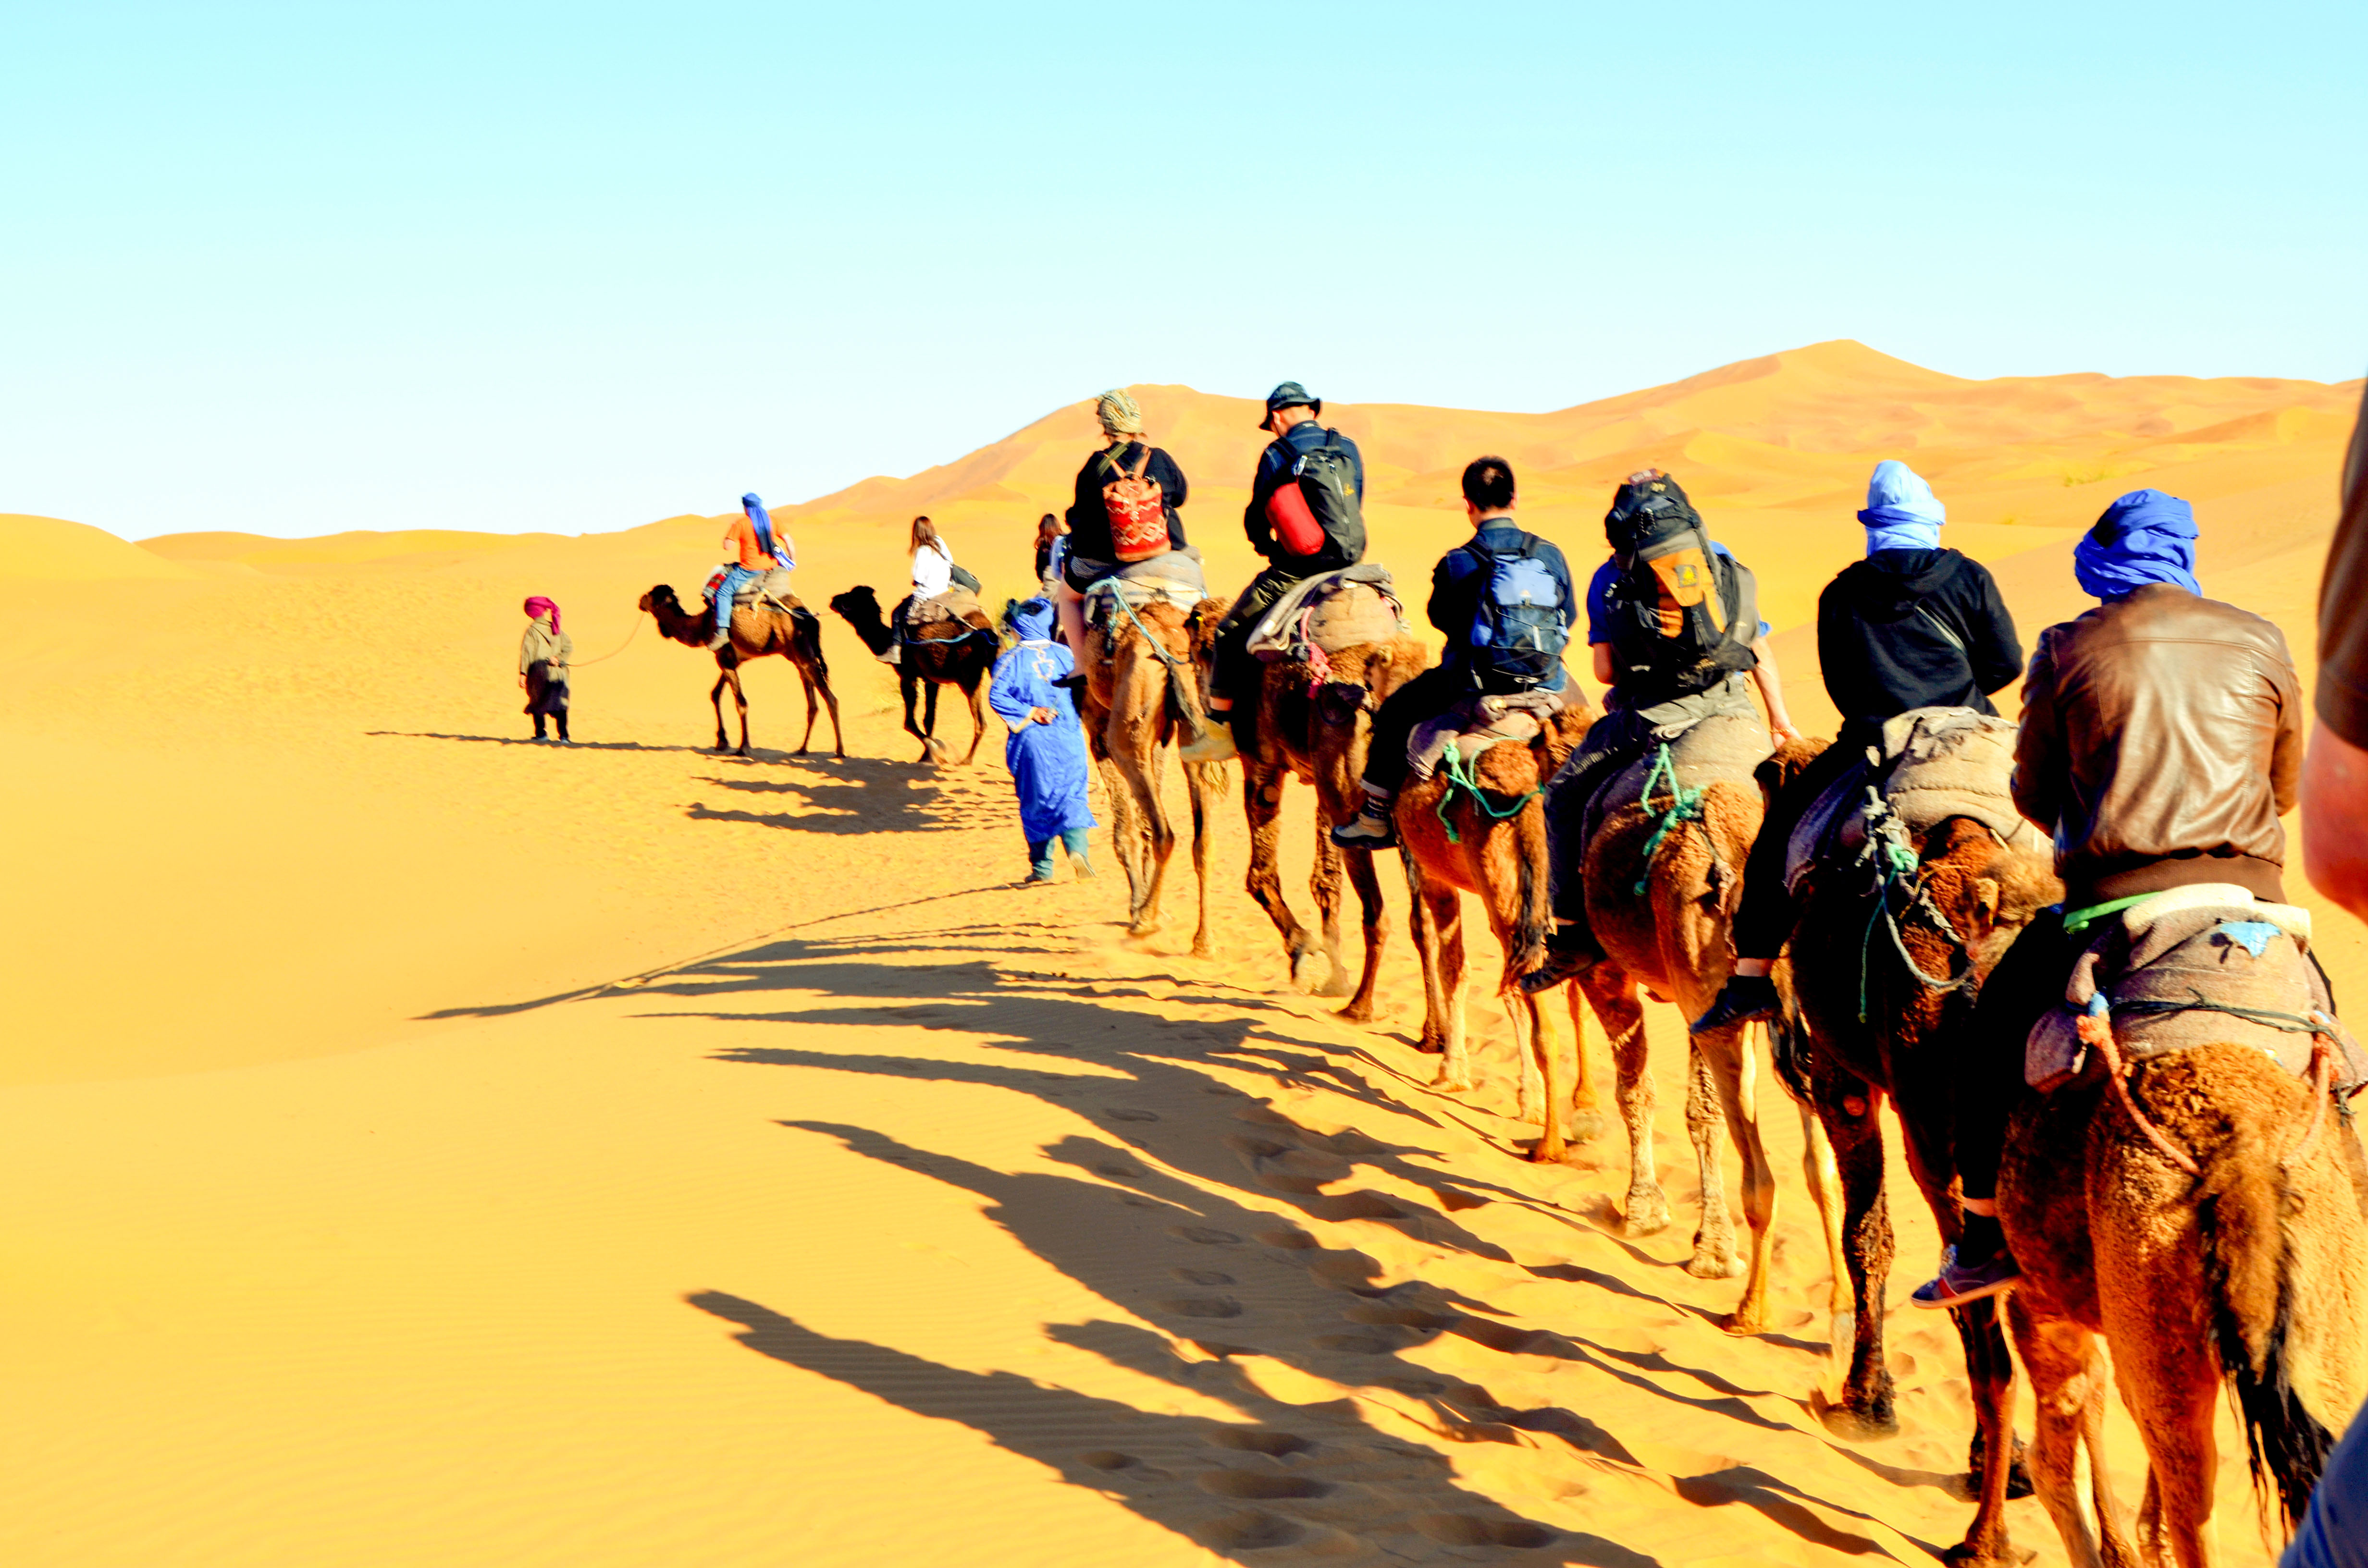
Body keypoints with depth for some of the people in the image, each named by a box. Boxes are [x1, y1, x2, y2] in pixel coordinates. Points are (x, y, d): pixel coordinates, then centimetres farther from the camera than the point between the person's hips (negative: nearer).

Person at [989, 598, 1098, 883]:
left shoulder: (1012, 660, -4)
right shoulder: (1064, 654, 3)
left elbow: (997, 696, -14)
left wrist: (1029, 713, -9)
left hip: (1033, 742, -1)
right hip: (1069, 738, 1)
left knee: (1037, 802, 9)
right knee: (1072, 795, 5)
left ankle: (1042, 867, 13)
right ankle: (1077, 847, -20)